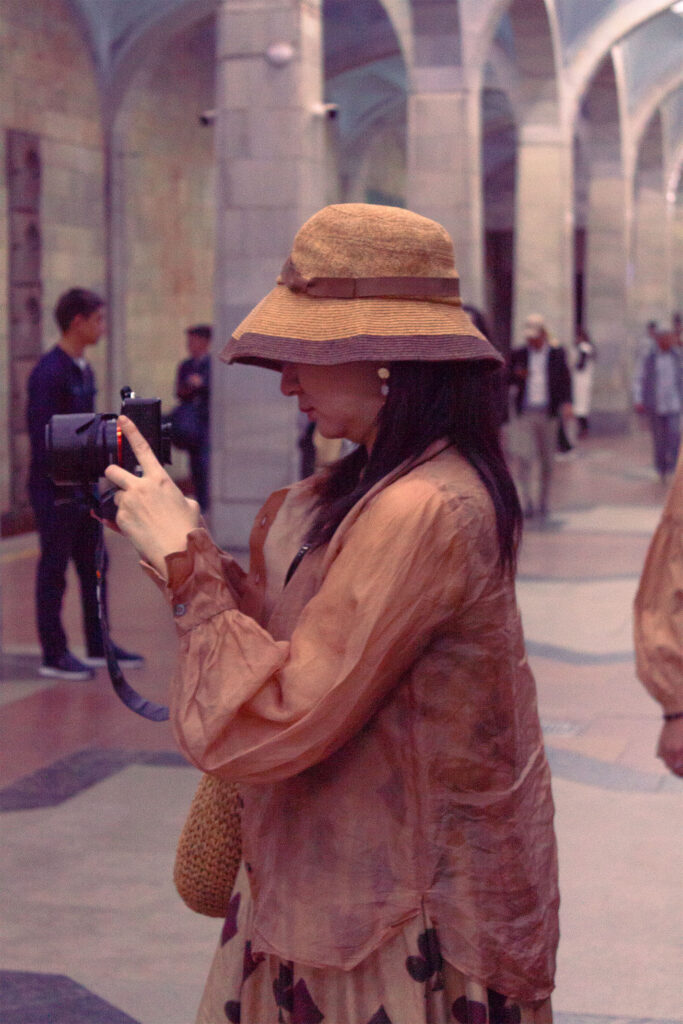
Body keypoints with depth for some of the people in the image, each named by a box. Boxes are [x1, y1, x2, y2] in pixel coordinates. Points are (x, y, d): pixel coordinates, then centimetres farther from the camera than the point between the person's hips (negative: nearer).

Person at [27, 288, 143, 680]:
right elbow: (42, 436, -20)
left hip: (82, 487, 9)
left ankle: (99, 647, 22)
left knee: (93, 566, 13)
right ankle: (54, 655, 9)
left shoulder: (83, 369, 12)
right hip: (56, 490, -9)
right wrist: (65, 489, -20)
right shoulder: (50, 372, -16)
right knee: (54, 569, 1)